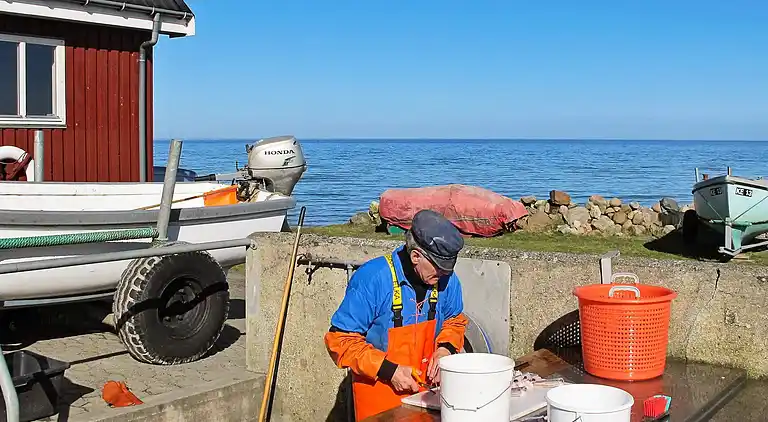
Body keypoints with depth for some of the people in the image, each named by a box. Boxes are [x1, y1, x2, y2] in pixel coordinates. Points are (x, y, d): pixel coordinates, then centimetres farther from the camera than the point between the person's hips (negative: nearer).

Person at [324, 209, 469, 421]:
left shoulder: (447, 279, -7)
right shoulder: (372, 279, -23)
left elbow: (455, 321, 13)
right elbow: (340, 340, -19)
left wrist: (445, 348, -8)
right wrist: (389, 371, -23)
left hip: (425, 387, 4)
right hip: (379, 391, -4)